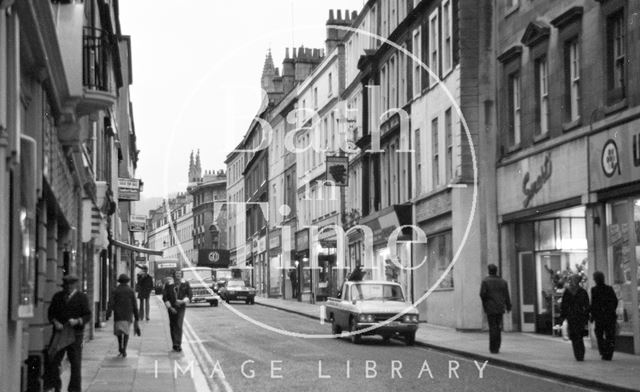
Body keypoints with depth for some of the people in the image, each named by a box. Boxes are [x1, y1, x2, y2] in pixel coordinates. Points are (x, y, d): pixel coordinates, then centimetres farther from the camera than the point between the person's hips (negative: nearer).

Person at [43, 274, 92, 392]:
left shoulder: (82, 298, -2)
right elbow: (51, 313, 10)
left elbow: (88, 316, -5)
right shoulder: (57, 296, 9)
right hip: (59, 333, 3)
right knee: (53, 360, -2)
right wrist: (55, 322, -10)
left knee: (75, 363, 1)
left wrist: (77, 321, -23)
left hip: (75, 334, -3)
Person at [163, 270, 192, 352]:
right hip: (171, 307, 1)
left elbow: (190, 295, 2)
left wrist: (183, 301, -14)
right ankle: (175, 344, 18)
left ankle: (178, 344, -16)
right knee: (172, 326, 7)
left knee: (179, 325, -13)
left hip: (181, 307, -1)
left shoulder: (185, 284, -1)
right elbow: (164, 297, -1)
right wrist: (170, 307, -9)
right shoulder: (169, 284, -3)